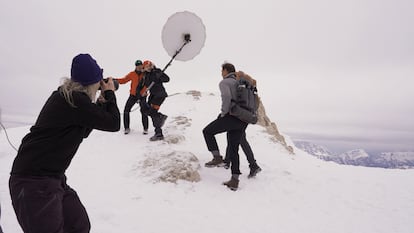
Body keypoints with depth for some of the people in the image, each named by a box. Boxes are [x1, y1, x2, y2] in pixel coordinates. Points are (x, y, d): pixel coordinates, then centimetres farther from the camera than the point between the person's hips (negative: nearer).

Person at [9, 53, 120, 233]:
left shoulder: (66, 96, 10)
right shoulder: (75, 100, -20)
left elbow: (82, 132, 21)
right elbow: (113, 123, -16)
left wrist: (103, 101, 15)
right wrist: (110, 94, 0)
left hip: (53, 178, 9)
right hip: (34, 183, -9)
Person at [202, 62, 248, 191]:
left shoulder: (224, 82, 1)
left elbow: (226, 96, -21)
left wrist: (224, 112, -10)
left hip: (231, 116, -7)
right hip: (243, 121, 8)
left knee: (208, 131, 12)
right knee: (233, 149, 11)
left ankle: (217, 158, 2)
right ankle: (235, 180, 9)